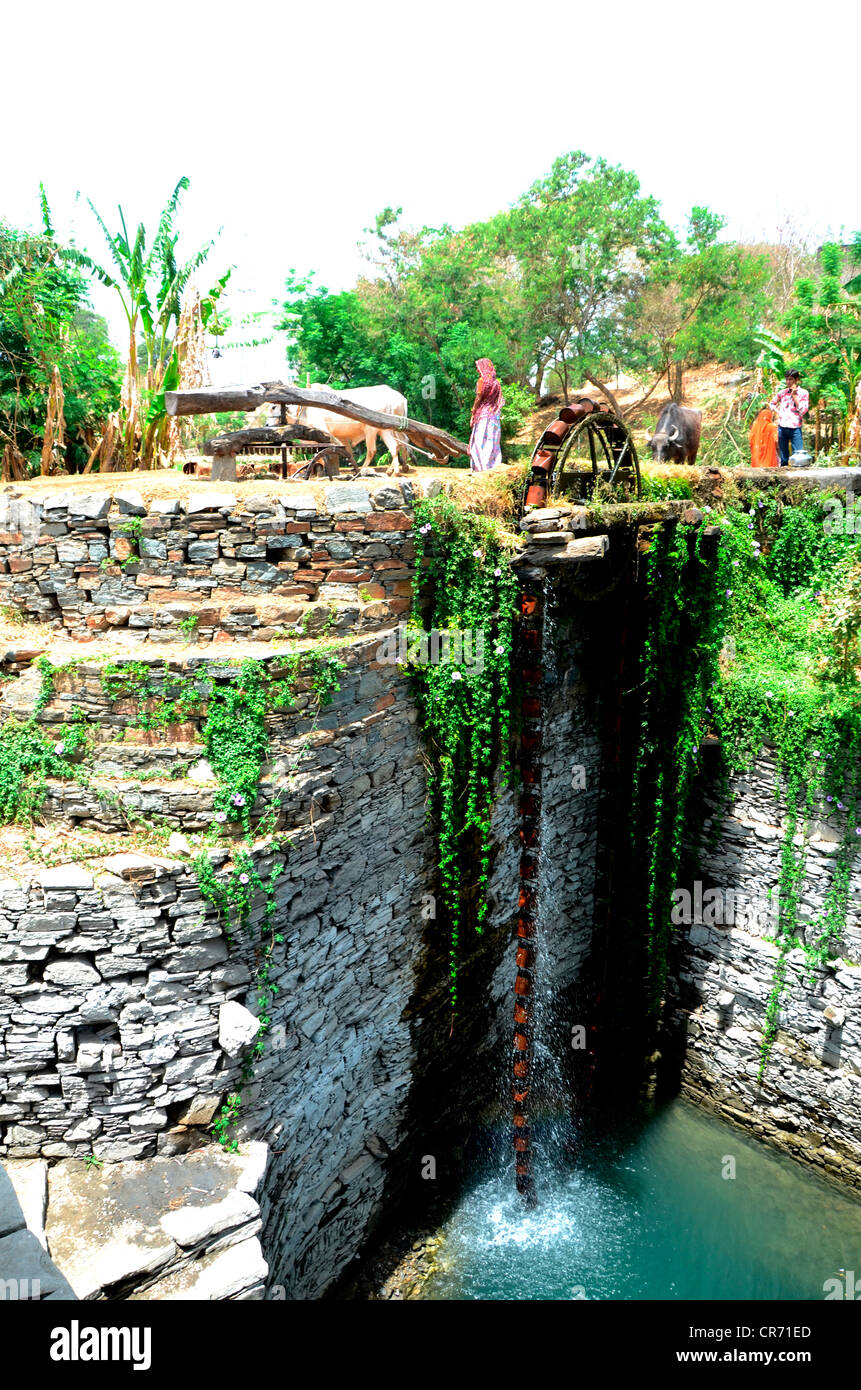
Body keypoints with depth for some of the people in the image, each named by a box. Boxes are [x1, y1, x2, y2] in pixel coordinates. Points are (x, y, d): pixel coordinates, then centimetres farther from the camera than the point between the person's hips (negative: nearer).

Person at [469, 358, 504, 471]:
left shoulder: (482, 380, -9)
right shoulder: (496, 382, 9)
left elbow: (478, 398, -11)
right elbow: (499, 400, 9)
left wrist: (473, 415, -6)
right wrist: (496, 412, 16)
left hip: (483, 414, -6)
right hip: (494, 414, 7)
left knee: (480, 439, -4)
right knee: (493, 440, 9)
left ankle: (481, 466, -8)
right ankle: (494, 464, 9)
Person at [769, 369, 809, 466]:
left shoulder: (803, 393, 2)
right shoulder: (782, 392, 10)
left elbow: (803, 411, -8)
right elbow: (771, 404, 24)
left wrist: (794, 396, -9)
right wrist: (777, 411, 5)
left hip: (795, 429, -3)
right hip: (782, 428, 3)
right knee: (783, 459, 7)